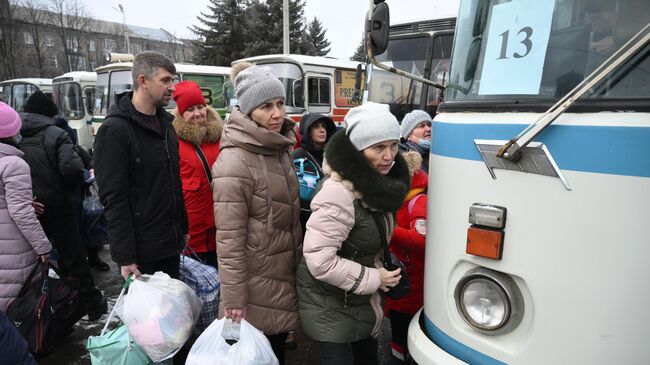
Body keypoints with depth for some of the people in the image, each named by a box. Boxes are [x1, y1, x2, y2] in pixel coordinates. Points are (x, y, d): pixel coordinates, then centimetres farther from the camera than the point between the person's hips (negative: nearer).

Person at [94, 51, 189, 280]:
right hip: (141, 251, -7)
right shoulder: (114, 130, -15)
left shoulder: (165, 123, 10)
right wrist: (125, 257, -19)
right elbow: (114, 199, -18)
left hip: (171, 244, 7)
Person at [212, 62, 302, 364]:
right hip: (257, 286, -7)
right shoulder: (234, 162, -22)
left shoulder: (280, 149, 5)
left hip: (284, 277, 7)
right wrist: (233, 300, -18)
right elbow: (229, 239, -21)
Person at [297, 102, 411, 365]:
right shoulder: (339, 193, -29)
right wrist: (373, 279, -22)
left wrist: (383, 270, 4)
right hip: (330, 304, -8)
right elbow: (319, 260, -31)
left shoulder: (378, 183, 0)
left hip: (362, 300, 9)